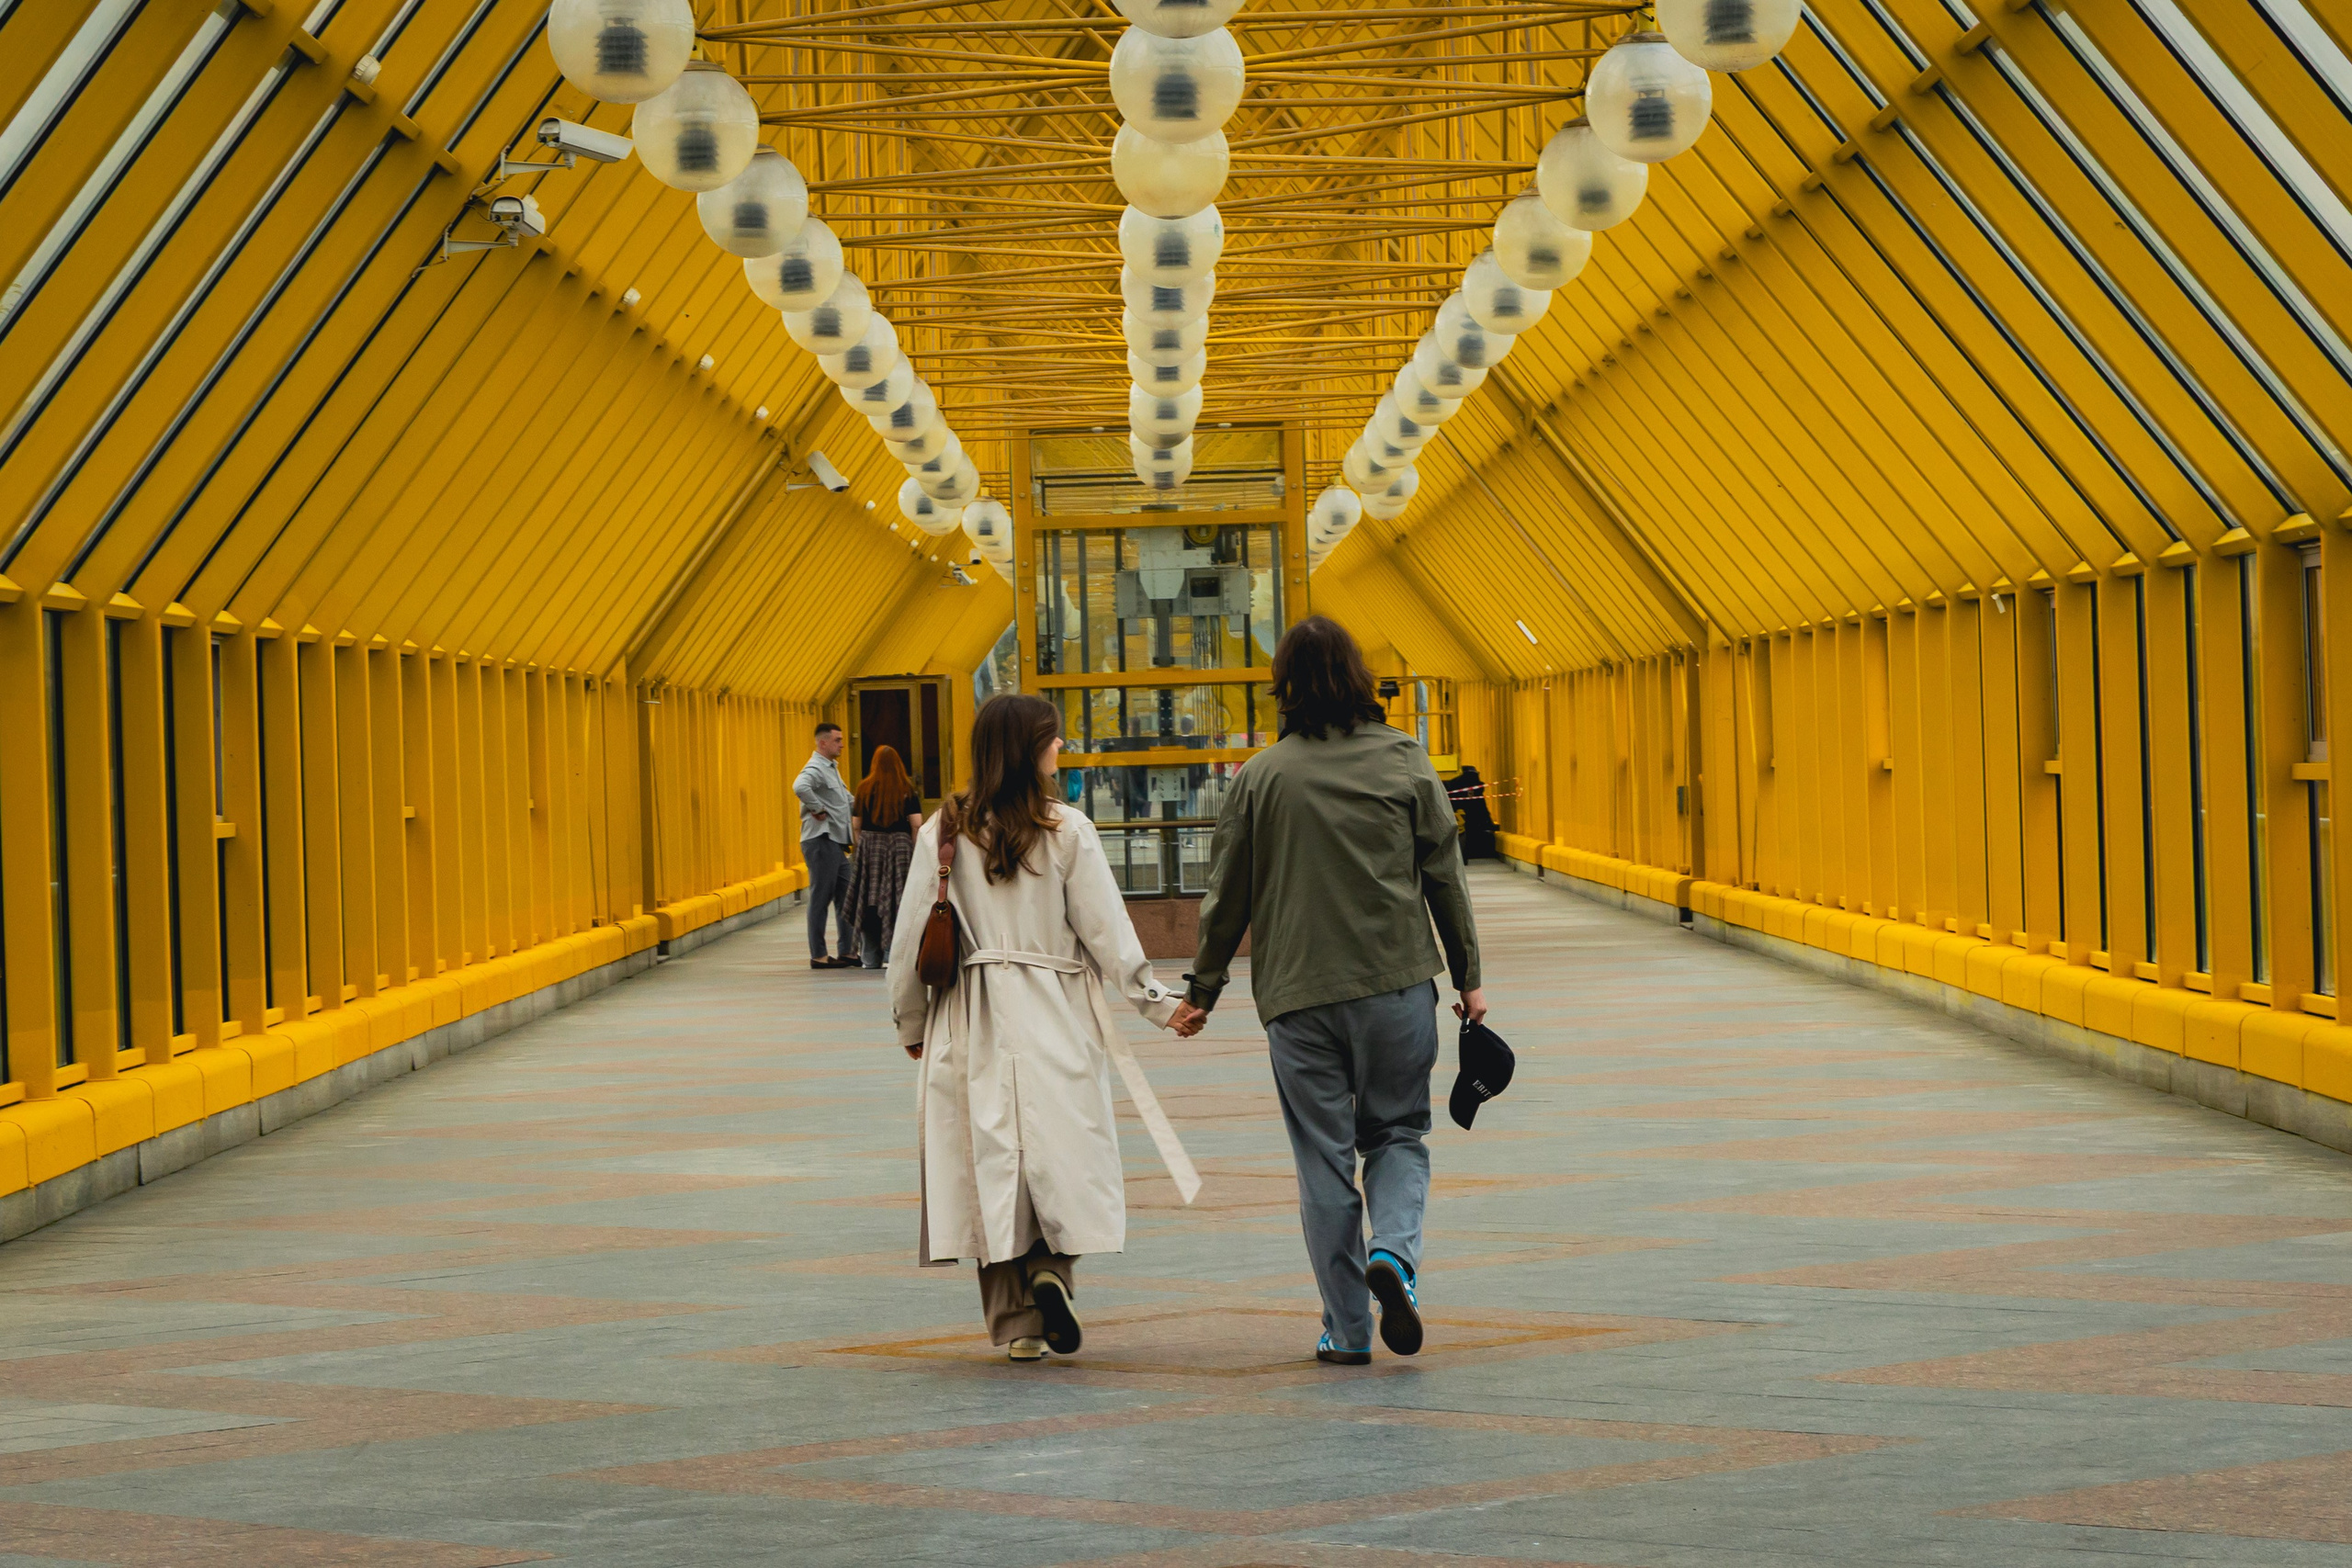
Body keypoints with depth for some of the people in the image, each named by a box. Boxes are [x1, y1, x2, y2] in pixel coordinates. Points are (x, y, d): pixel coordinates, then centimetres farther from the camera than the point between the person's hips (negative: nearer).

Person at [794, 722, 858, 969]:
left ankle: (848, 951, 13)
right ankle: (818, 956, -2)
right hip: (820, 841, -10)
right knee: (821, 899, -5)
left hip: (836, 843, 10)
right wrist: (817, 809, -24)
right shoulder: (815, 768, -12)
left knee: (846, 898, 10)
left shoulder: (831, 768, 19)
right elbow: (800, 787, -35)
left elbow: (845, 798, 35)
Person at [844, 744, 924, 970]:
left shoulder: (864, 789, 2)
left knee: (869, 904, 7)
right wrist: (915, 850, 1)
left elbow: (855, 826, 1)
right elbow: (917, 825, -8)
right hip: (900, 846, -1)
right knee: (898, 902, 1)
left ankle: (871, 958, 8)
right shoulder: (908, 791, -2)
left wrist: (858, 847, 11)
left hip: (869, 846, 1)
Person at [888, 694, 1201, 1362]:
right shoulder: (1066, 831, -5)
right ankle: (1054, 1268, -16)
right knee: (1062, 1152, 8)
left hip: (972, 1022, 2)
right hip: (1053, 1018, -2)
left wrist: (911, 1023, 15)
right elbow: (1106, 930, -4)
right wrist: (1156, 1001, 5)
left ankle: (1016, 1324, 6)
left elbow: (912, 933, 3)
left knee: (992, 1158, 5)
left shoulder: (944, 831, 0)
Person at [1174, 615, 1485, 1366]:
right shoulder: (1405, 761, 0)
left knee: (1324, 1158, 6)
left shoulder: (1263, 776, -2)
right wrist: (1468, 976, 13)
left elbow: (1229, 892, 3)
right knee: (1398, 1134, 15)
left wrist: (1203, 987, 13)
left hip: (1299, 995, -1)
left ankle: (1348, 1328, 6)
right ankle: (1395, 1252, -13)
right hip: (1397, 985, 1)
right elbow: (1444, 875, 4)